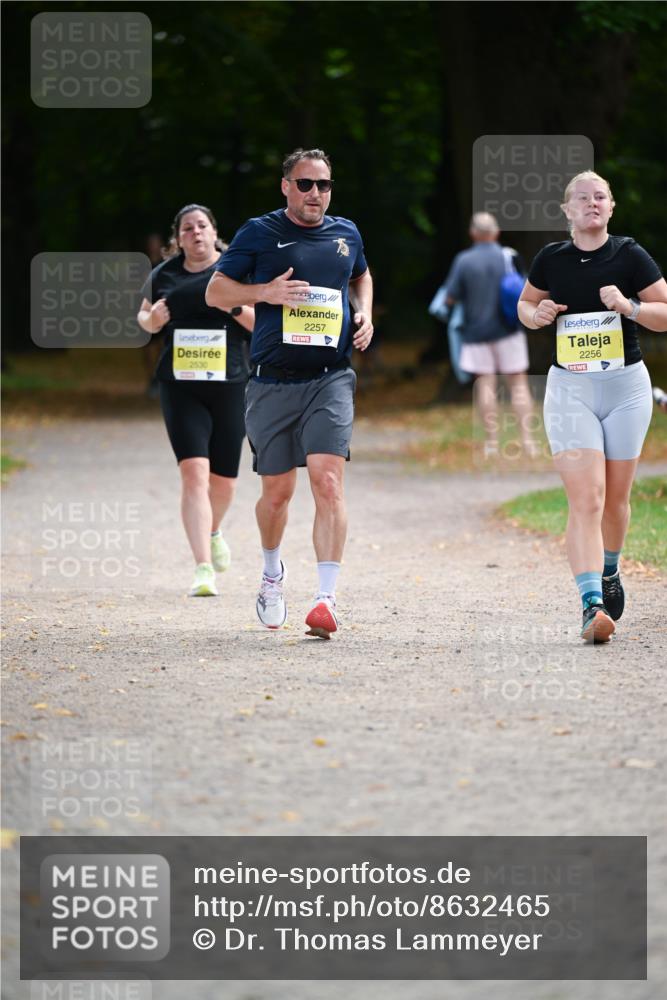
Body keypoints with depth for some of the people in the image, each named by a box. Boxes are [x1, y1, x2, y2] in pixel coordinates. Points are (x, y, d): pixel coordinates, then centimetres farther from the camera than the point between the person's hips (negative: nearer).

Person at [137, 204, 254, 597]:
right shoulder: (164, 276, 6)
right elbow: (144, 316, 22)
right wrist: (152, 319, -1)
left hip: (230, 384, 1)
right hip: (180, 385, 0)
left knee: (223, 478, 10)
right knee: (194, 472, -16)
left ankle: (213, 532, 46)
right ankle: (204, 569, -20)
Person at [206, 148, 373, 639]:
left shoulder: (346, 234, 11)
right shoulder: (260, 233, 2)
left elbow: (361, 277, 32)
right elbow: (216, 291, 3)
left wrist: (364, 314, 12)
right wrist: (266, 292, -13)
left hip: (330, 381, 1)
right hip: (273, 383, -1)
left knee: (328, 482, -16)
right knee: (278, 491, 7)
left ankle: (327, 598, -21)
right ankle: (272, 574, 37)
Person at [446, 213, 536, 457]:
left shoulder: (463, 261, -6)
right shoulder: (508, 257, -4)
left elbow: (450, 298, -5)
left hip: (476, 330, 0)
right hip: (508, 330, 0)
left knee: (485, 384, 4)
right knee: (518, 382, 4)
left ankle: (491, 442, 1)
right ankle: (526, 438, -3)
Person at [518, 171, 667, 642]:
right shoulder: (551, 259, 1)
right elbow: (525, 304, 18)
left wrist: (628, 306, -18)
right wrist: (537, 314, -5)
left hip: (626, 386, 0)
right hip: (570, 390, 0)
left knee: (615, 497, 12)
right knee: (585, 500, -14)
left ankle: (609, 570, 42)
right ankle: (592, 605, -23)